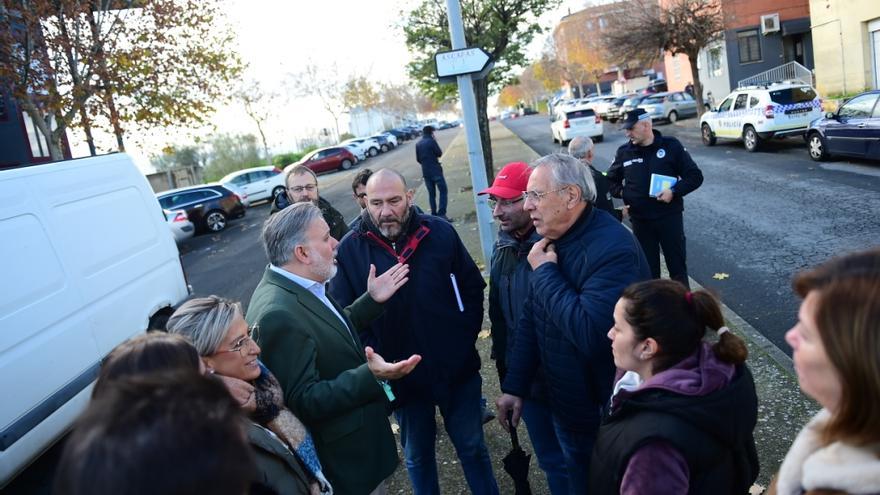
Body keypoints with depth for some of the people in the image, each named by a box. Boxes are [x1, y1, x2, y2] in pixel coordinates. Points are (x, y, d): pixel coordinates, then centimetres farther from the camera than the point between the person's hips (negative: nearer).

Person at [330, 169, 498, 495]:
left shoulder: (440, 233, -8)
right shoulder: (350, 249, -9)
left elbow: (473, 289, 1)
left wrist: (464, 342, -5)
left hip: (457, 370, 1)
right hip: (403, 378, 0)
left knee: (472, 448, 19)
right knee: (417, 456, 21)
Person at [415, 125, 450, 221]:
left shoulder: (418, 144, 8)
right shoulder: (431, 141, -10)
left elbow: (418, 159, 12)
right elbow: (439, 153, -4)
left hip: (426, 172, 6)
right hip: (436, 171, -6)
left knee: (431, 193, 13)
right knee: (443, 191, -3)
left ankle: (434, 214, 13)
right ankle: (441, 213, -14)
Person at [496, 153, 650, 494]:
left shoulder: (613, 248, -28)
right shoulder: (550, 241, 0)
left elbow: (590, 335, -39)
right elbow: (531, 317, 6)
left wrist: (545, 273, -28)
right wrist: (514, 386, 5)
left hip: (610, 415, -7)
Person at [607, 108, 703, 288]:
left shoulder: (671, 146, -4)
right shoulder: (624, 152, 2)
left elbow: (695, 176, -2)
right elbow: (611, 180, 18)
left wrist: (674, 191, -16)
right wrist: (622, 193, -2)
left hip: (670, 217, -2)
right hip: (640, 220, 2)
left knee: (677, 265, 7)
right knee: (648, 268, 11)